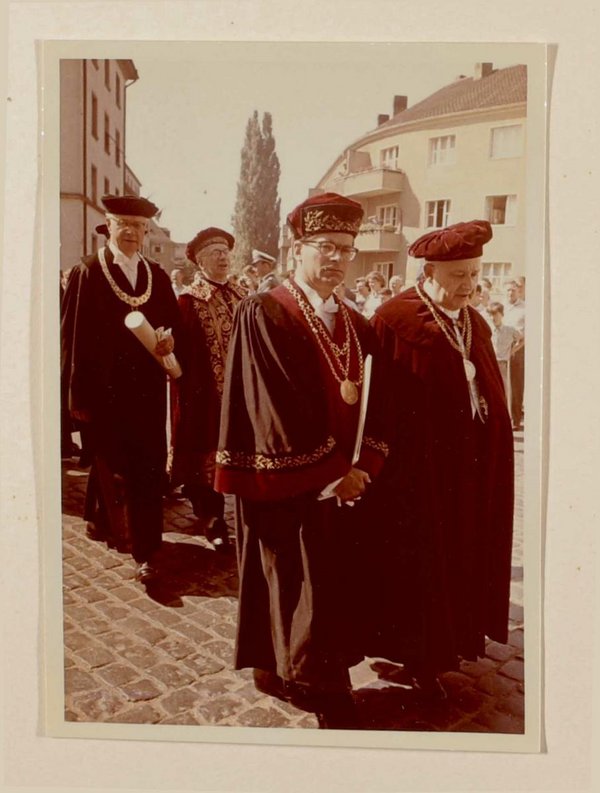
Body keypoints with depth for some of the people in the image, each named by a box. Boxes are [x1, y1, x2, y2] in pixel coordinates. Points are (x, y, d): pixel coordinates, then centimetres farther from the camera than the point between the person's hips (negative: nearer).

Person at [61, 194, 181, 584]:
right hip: (105, 388, -3)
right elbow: (73, 335, -7)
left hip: (148, 388, 3)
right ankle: (106, 518, 40)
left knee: (149, 470, 1)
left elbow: (174, 322, 14)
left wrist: (170, 339, -11)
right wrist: (79, 393, -11)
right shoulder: (87, 272, -2)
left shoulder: (158, 275, 11)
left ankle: (147, 551, 9)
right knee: (108, 464, 13)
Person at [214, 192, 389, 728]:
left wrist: (362, 468, -10)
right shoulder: (263, 315, -10)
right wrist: (327, 472, -13)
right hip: (286, 488, -6)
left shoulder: (358, 327, 11)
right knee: (298, 598, 5)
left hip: (343, 484, 7)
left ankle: (284, 672, 33)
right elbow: (275, 411, -17)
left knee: (335, 594, 12)